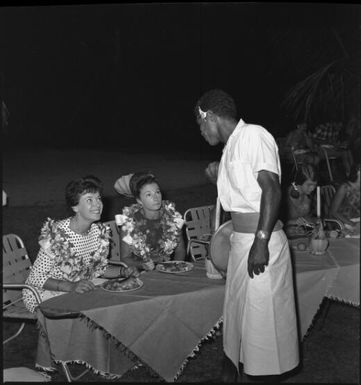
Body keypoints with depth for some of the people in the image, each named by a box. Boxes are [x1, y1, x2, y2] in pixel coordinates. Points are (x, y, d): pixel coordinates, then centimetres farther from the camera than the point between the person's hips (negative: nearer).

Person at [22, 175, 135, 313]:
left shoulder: (100, 232, -5)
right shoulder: (57, 234, -24)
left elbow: (99, 269, 9)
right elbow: (36, 278, -21)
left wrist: (122, 271, -10)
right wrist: (71, 286, -34)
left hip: (81, 290, 7)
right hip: (46, 294, -6)